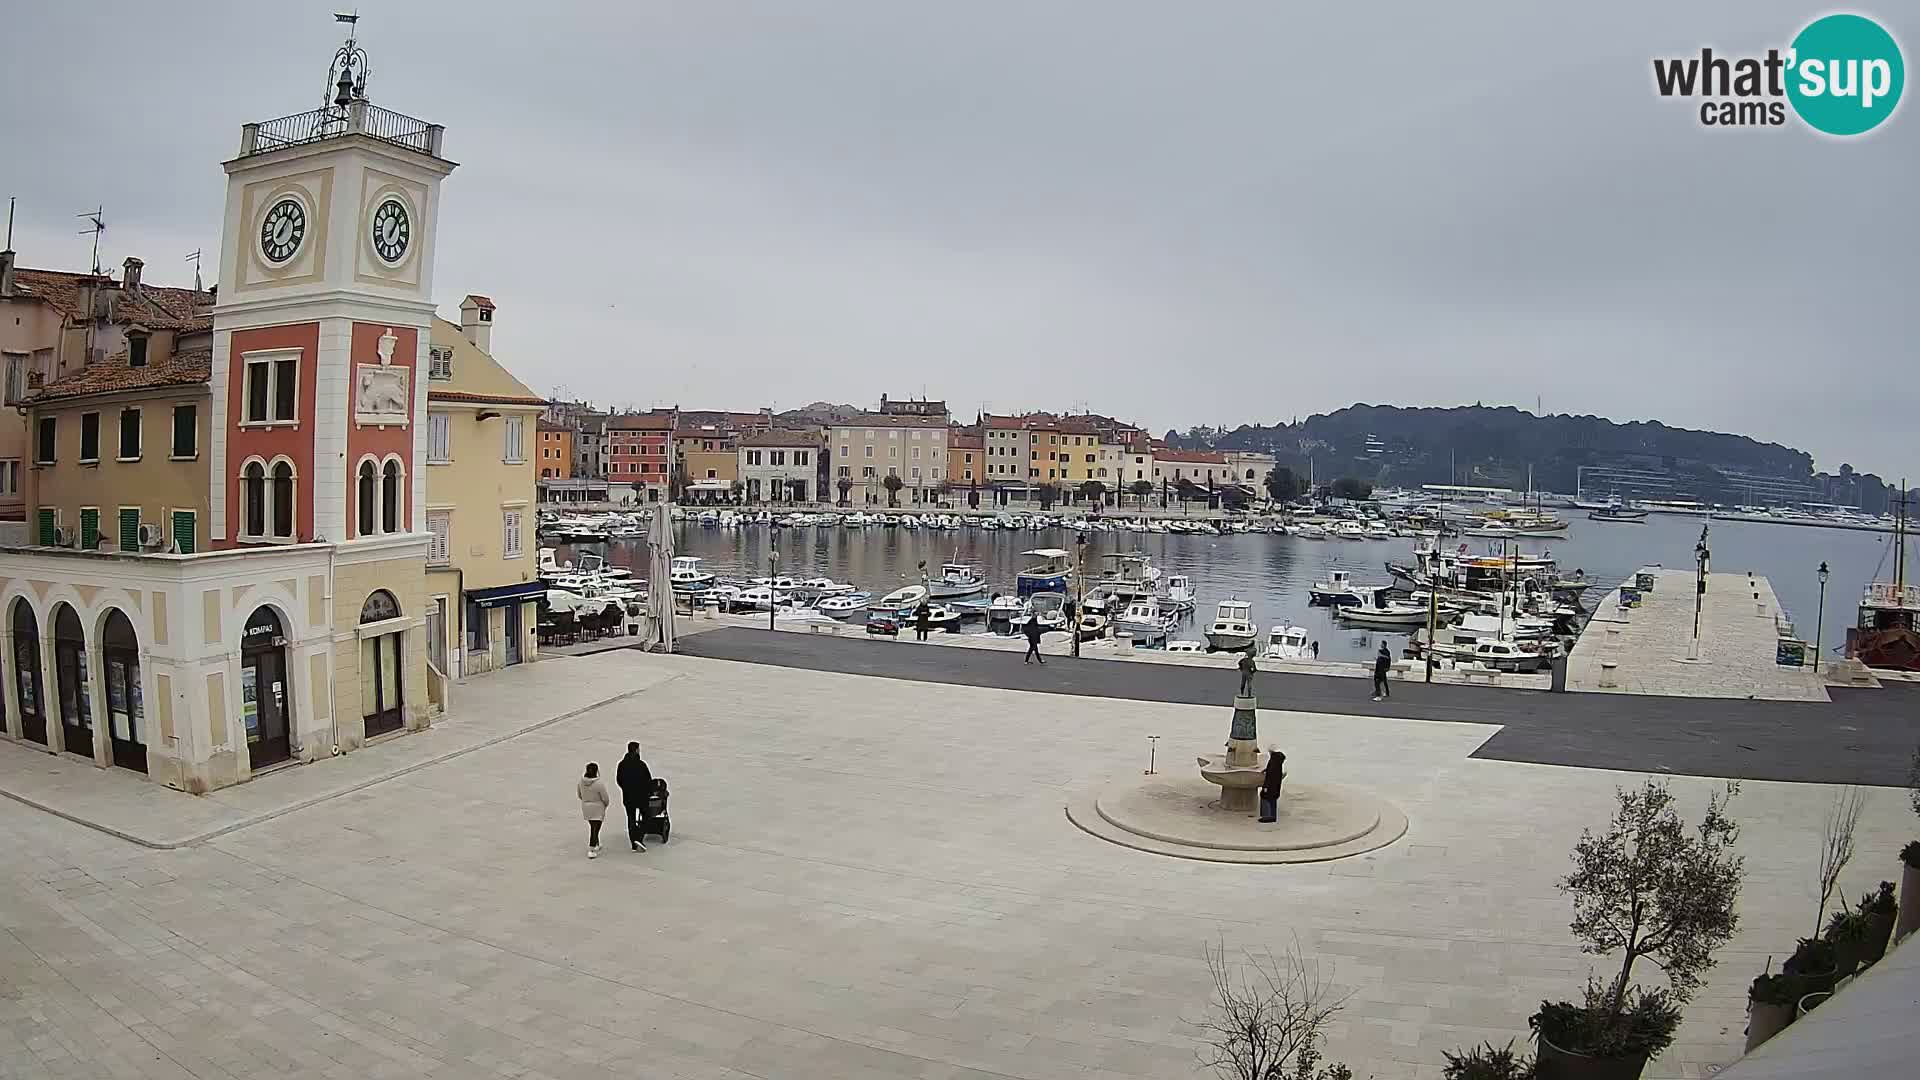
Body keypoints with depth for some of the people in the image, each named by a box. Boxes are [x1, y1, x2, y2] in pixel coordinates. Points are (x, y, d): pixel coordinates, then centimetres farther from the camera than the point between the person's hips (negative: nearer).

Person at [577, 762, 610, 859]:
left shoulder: (581, 781, -8)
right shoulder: (599, 784, -23)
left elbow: (579, 794, 6)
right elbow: (605, 798, -15)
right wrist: (605, 805, 7)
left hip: (585, 807, 6)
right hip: (597, 808, -6)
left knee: (592, 827, 23)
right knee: (595, 829, 0)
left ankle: (596, 845, 35)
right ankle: (591, 850, -3)